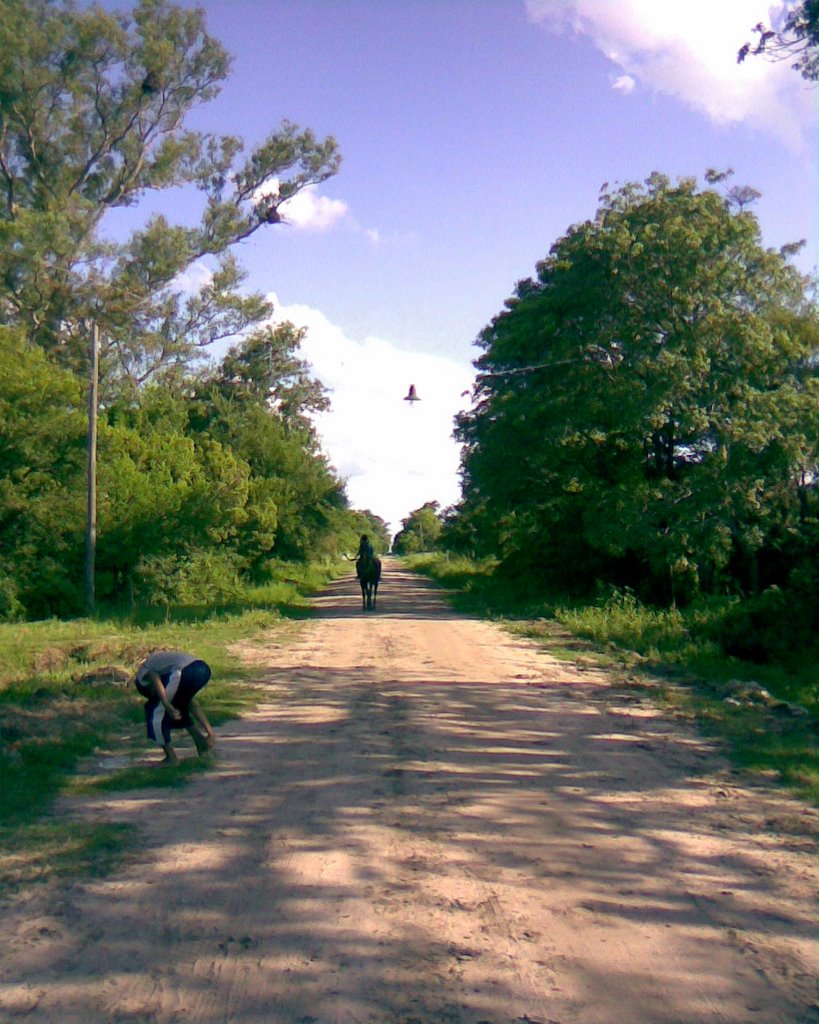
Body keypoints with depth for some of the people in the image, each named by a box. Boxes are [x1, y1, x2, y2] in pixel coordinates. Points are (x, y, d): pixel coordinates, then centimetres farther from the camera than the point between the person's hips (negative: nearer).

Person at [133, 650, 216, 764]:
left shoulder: (142, 672, 26)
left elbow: (154, 677, -3)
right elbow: (192, 704, 37)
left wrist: (167, 705, -11)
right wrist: (210, 731, 36)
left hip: (185, 672, -7)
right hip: (204, 669, 7)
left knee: (155, 712, 14)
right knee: (178, 708, 32)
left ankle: (171, 758, 16)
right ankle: (202, 745, 33)